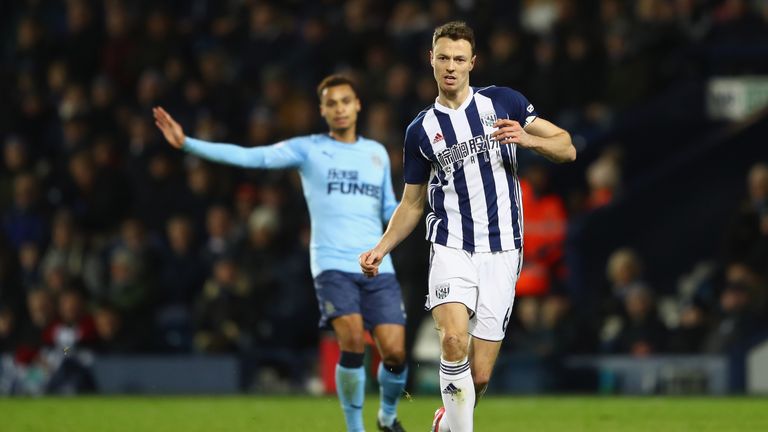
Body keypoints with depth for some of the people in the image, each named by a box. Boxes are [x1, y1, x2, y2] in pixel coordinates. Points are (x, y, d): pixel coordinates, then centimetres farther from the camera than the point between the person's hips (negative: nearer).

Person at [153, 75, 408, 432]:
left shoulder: (376, 153, 16)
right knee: (352, 342, -23)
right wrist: (187, 144, -13)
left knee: (395, 352, -8)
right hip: (332, 264, -3)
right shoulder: (308, 149, 5)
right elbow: (250, 157, -4)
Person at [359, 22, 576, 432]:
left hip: (500, 254, 0)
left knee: (479, 375, -2)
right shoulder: (421, 130, 9)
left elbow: (566, 149, 4)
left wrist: (527, 138, -16)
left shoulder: (503, 102, 5)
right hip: (450, 248, 0)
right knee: (454, 340, -27)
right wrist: (381, 249, 3)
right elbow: (412, 203, 17)